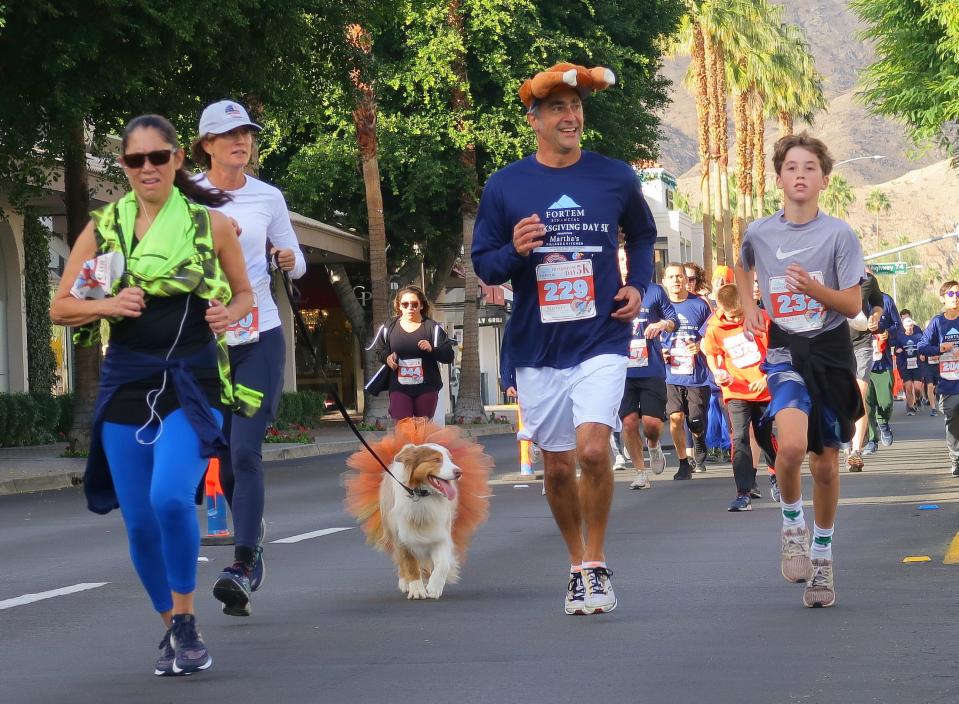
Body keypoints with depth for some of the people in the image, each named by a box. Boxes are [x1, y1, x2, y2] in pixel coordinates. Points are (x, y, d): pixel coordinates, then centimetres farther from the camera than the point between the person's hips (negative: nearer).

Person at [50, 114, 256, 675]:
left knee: (170, 497, -24)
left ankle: (186, 620, -6)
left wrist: (230, 314, -8)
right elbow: (60, 308, 8)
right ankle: (172, 629, 24)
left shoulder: (213, 224, 3)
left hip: (193, 381, -2)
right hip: (127, 383, 2)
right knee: (140, 523, 4)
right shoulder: (104, 228, 5)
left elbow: (245, 295, 15)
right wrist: (107, 306, -11)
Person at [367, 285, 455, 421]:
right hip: (399, 388, 0)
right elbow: (377, 351, 16)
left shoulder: (432, 327, -1)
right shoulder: (389, 327, 3)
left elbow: (449, 356, -1)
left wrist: (432, 349, -19)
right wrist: (386, 357, -6)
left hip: (426, 388, 0)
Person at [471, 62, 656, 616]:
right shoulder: (505, 186, 0)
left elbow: (642, 235, 20)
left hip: (601, 340, -2)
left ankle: (598, 563, -1)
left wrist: (638, 285, 3)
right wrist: (515, 251, -16)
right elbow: (484, 264, 5)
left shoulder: (616, 178, 2)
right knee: (558, 467, 9)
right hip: (537, 346, 2)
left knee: (592, 449, -19)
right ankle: (579, 565, 29)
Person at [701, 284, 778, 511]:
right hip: (736, 392, -1)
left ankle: (776, 474, 43)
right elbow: (711, 353, 9)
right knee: (739, 438, -14)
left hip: (764, 389, 1)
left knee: (766, 437, 14)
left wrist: (768, 376, -13)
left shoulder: (760, 318, -10)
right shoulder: (715, 329, -9)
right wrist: (717, 372, -9)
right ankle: (744, 493, -14)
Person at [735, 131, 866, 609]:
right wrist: (748, 308, 9)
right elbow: (743, 269, 24)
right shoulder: (759, 234, -1)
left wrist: (815, 289, -24)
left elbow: (853, 304, -7)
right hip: (785, 351, 0)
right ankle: (792, 523, 1)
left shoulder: (838, 235, -6)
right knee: (791, 444, -26)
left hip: (831, 353, 0)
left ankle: (822, 553, 27)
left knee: (825, 464, 7)